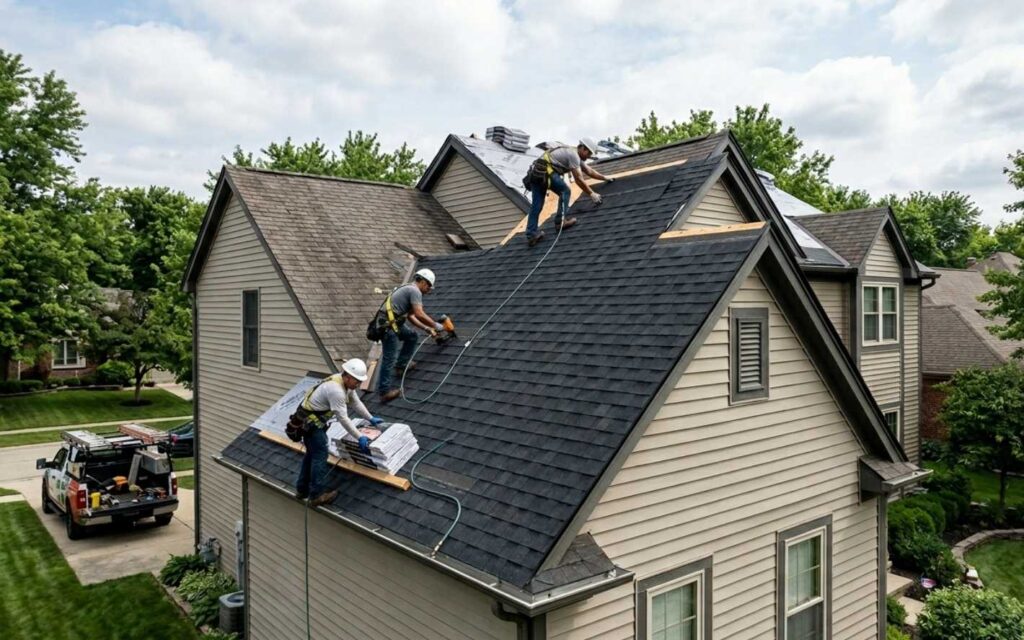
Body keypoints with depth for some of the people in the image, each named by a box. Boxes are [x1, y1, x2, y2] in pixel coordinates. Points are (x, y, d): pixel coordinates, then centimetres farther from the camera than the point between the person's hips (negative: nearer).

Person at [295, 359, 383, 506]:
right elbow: (343, 418, -27)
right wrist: (359, 437, -22)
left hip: (315, 419, 10)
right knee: (320, 455, -8)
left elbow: (356, 402, 14)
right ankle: (316, 496, -2)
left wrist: (371, 418, 16)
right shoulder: (336, 390, -31)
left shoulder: (346, 383, -1)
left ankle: (302, 490, 29)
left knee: (312, 453, 18)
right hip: (310, 421, -10)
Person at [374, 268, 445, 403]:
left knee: (412, 337, 22)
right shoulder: (415, 291, -9)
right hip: (388, 325, -10)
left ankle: (401, 365, 24)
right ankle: (384, 392, -4)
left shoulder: (408, 289, 22)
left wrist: (426, 328, 18)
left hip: (393, 322, 10)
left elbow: (411, 316, 23)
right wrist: (435, 325, -9)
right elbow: (420, 314, -20)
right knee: (389, 358, -7)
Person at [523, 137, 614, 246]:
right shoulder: (574, 155, -5)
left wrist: (605, 178, 44)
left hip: (535, 173, 9)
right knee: (565, 191, 3)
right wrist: (592, 194, -1)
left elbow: (589, 171, 38)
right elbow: (579, 179, -7)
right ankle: (560, 221, -2)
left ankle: (531, 234, 2)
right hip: (546, 171, -9)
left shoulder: (576, 156, 26)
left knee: (536, 205, 5)